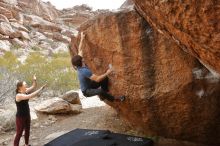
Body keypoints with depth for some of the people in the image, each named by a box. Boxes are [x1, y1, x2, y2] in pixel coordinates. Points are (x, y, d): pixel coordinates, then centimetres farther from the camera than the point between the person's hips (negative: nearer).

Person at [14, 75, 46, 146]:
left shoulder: (25, 92, -4)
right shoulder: (18, 95, -27)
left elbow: (33, 87, -1)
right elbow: (30, 96, -39)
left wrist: (34, 80, -22)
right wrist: (41, 89, -37)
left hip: (27, 115, 9)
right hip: (20, 117, -9)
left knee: (27, 131, 24)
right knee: (19, 134, 1)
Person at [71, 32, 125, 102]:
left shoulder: (79, 65, -9)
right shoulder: (84, 71, -36)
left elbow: (80, 50, 4)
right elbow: (97, 79, -37)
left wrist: (82, 39, 7)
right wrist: (107, 73, -30)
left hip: (89, 85, 9)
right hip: (87, 91, -9)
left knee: (105, 78, 1)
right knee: (100, 91, -37)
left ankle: (104, 95, 17)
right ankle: (113, 99, -13)